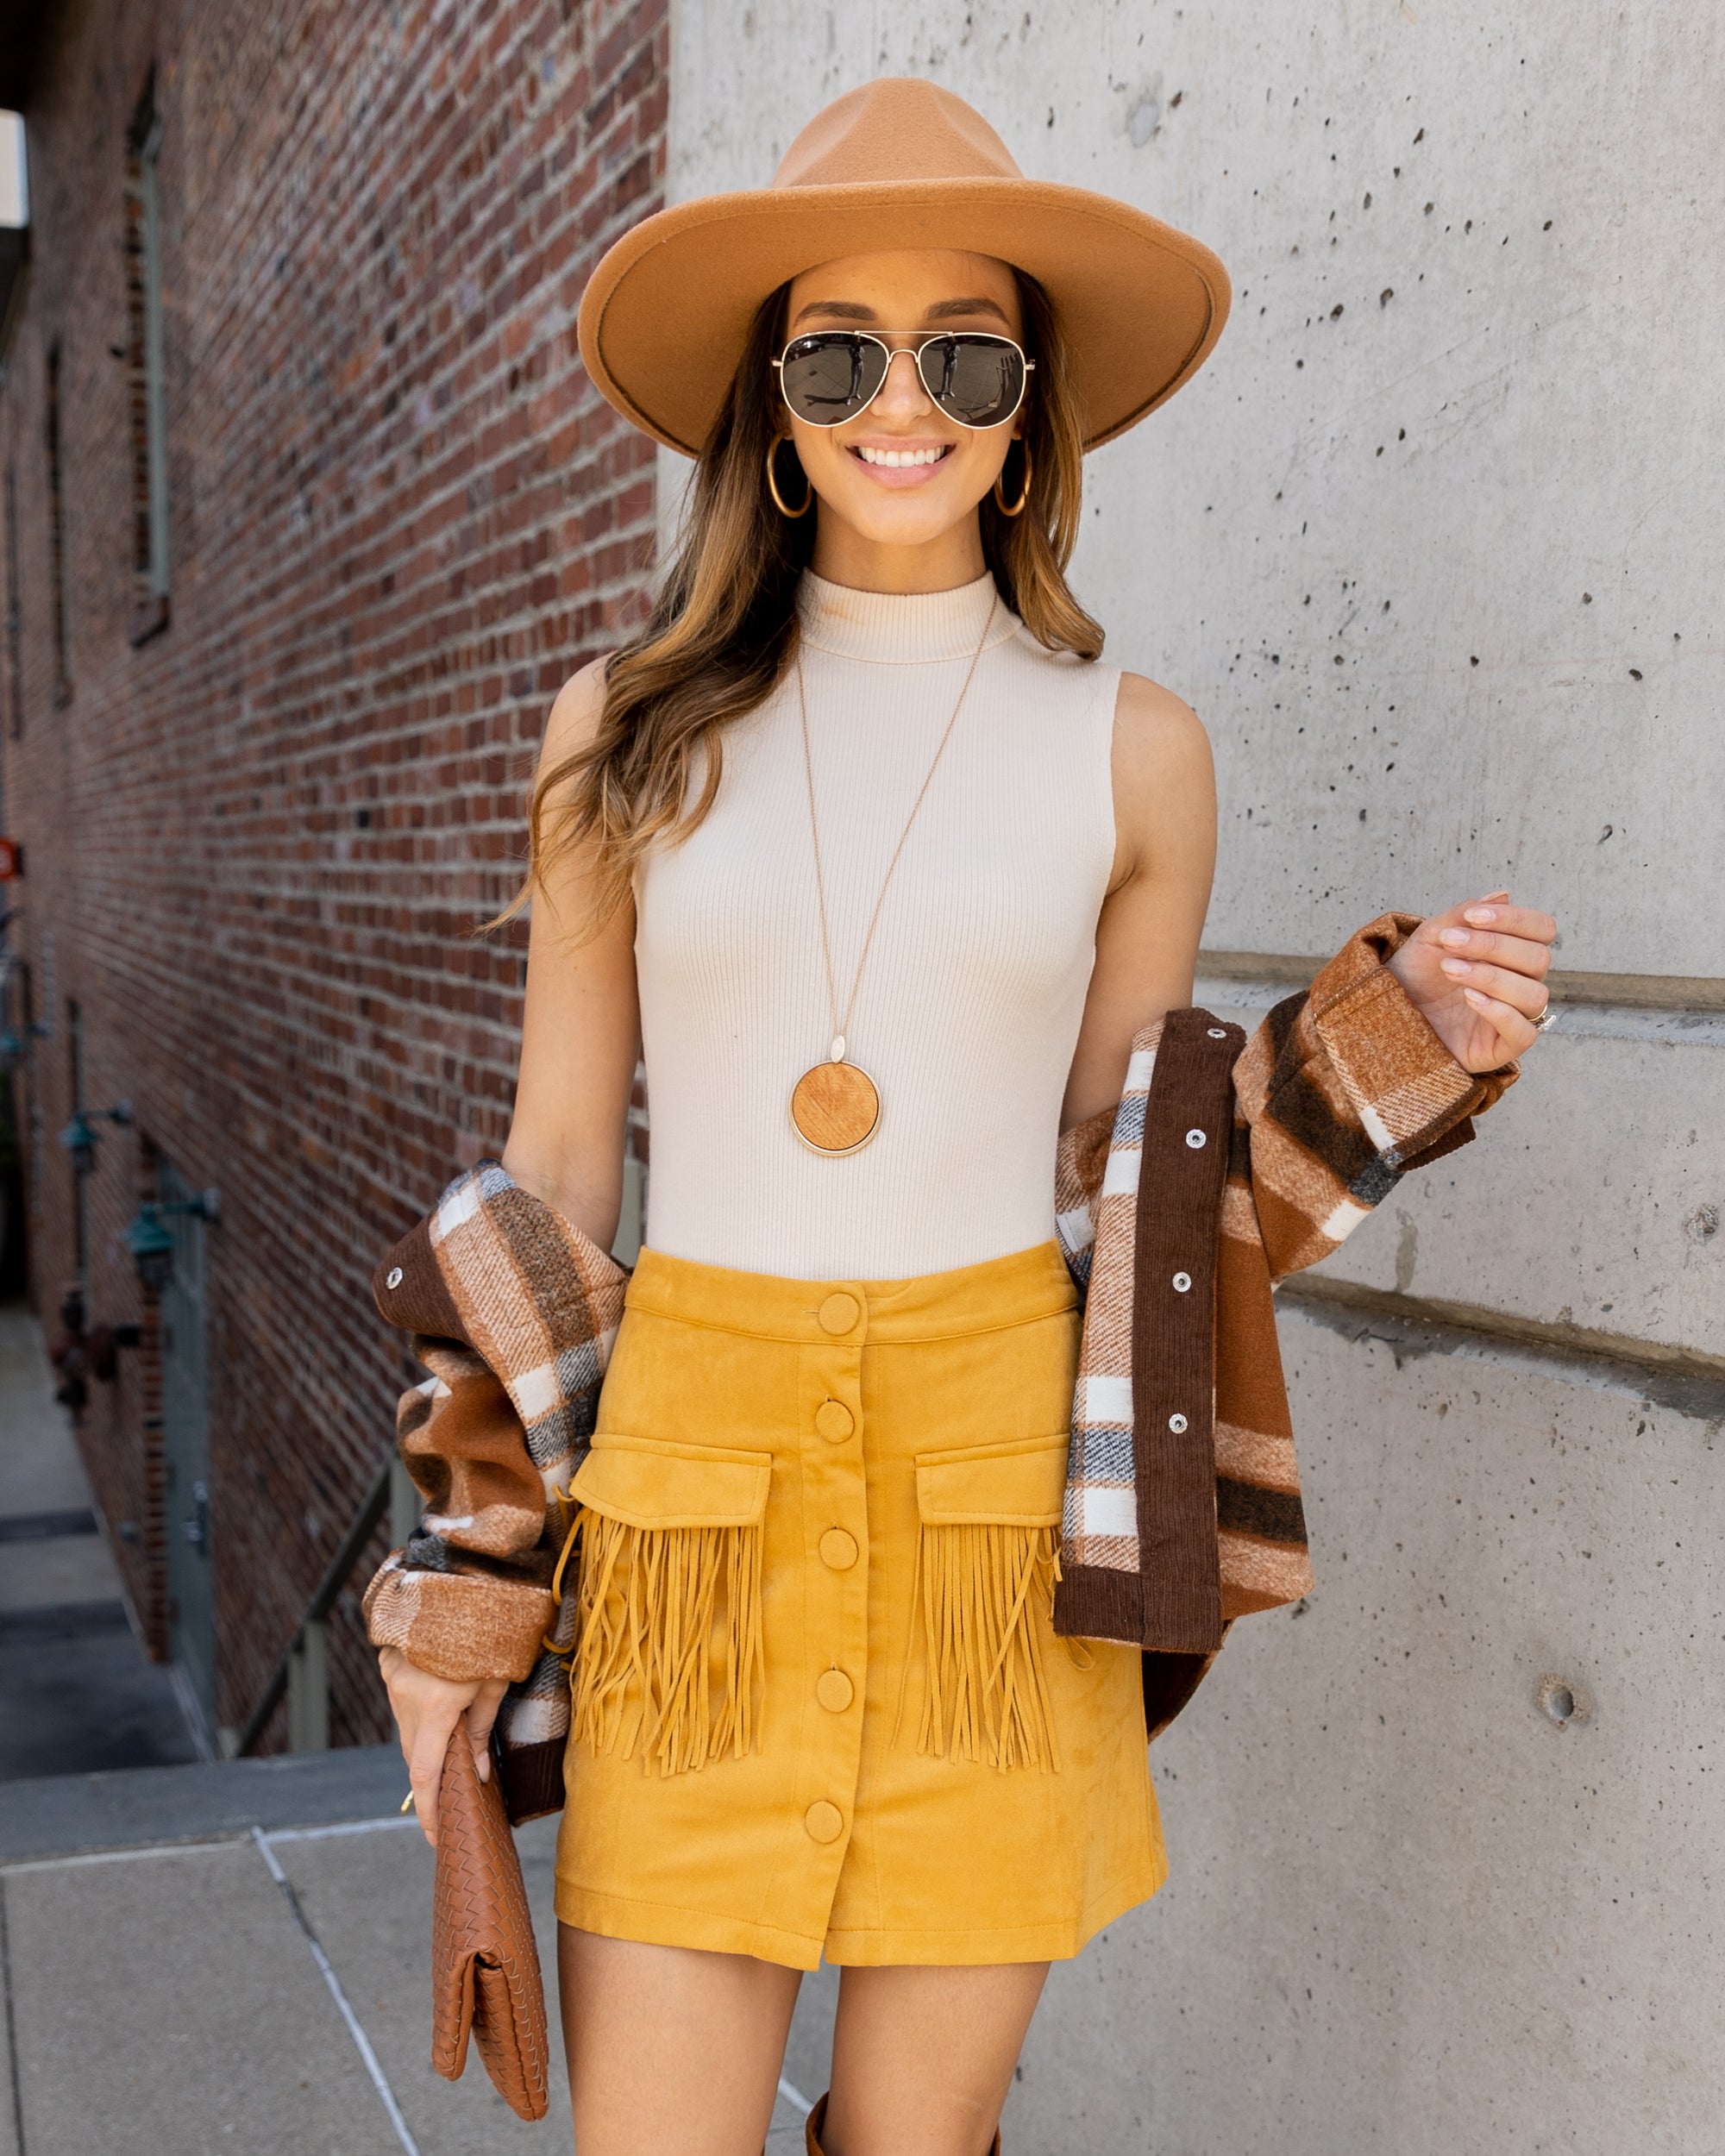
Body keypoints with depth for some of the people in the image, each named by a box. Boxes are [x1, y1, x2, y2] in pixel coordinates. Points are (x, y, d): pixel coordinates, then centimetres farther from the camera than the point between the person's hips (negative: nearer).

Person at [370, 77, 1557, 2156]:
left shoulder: (1129, 751, 2)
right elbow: (550, 1167, 6)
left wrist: (1400, 1046, -5)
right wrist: (459, 1566, 5)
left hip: (996, 1484, 0)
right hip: (696, 1484, 0)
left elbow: (1129, 1159, 10)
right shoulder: (628, 726, 3)